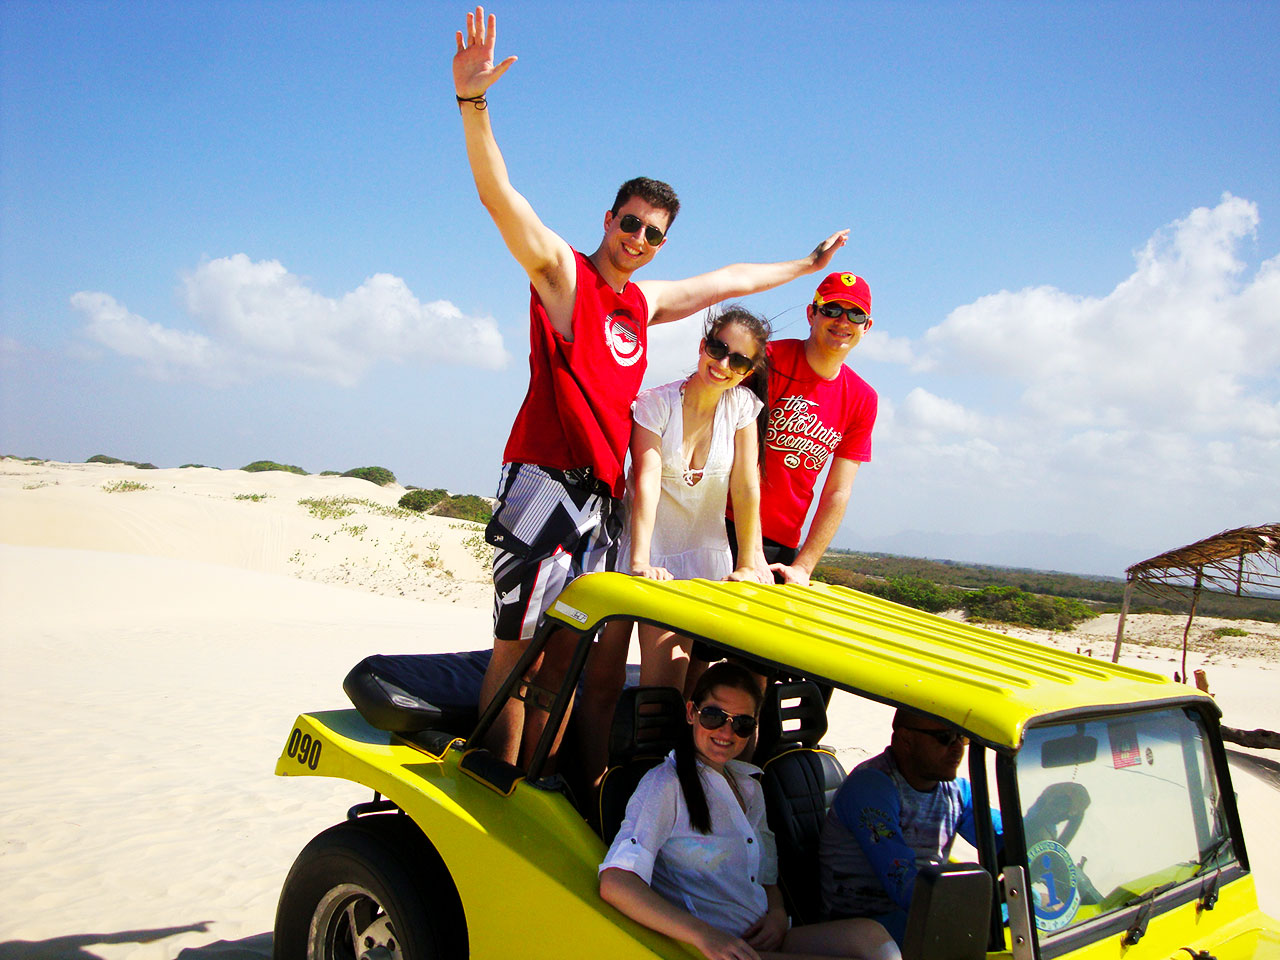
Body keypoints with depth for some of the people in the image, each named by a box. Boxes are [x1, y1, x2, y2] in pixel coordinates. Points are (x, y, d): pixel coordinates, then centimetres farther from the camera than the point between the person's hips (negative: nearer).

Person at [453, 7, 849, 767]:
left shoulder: (646, 301, 19)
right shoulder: (562, 271, 1)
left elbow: (728, 280, 32)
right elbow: (499, 195, -14)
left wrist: (806, 266, 42)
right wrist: (473, 103, -28)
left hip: (604, 497, 7)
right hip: (547, 479, -7)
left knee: (564, 653, 6)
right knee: (519, 643, -9)